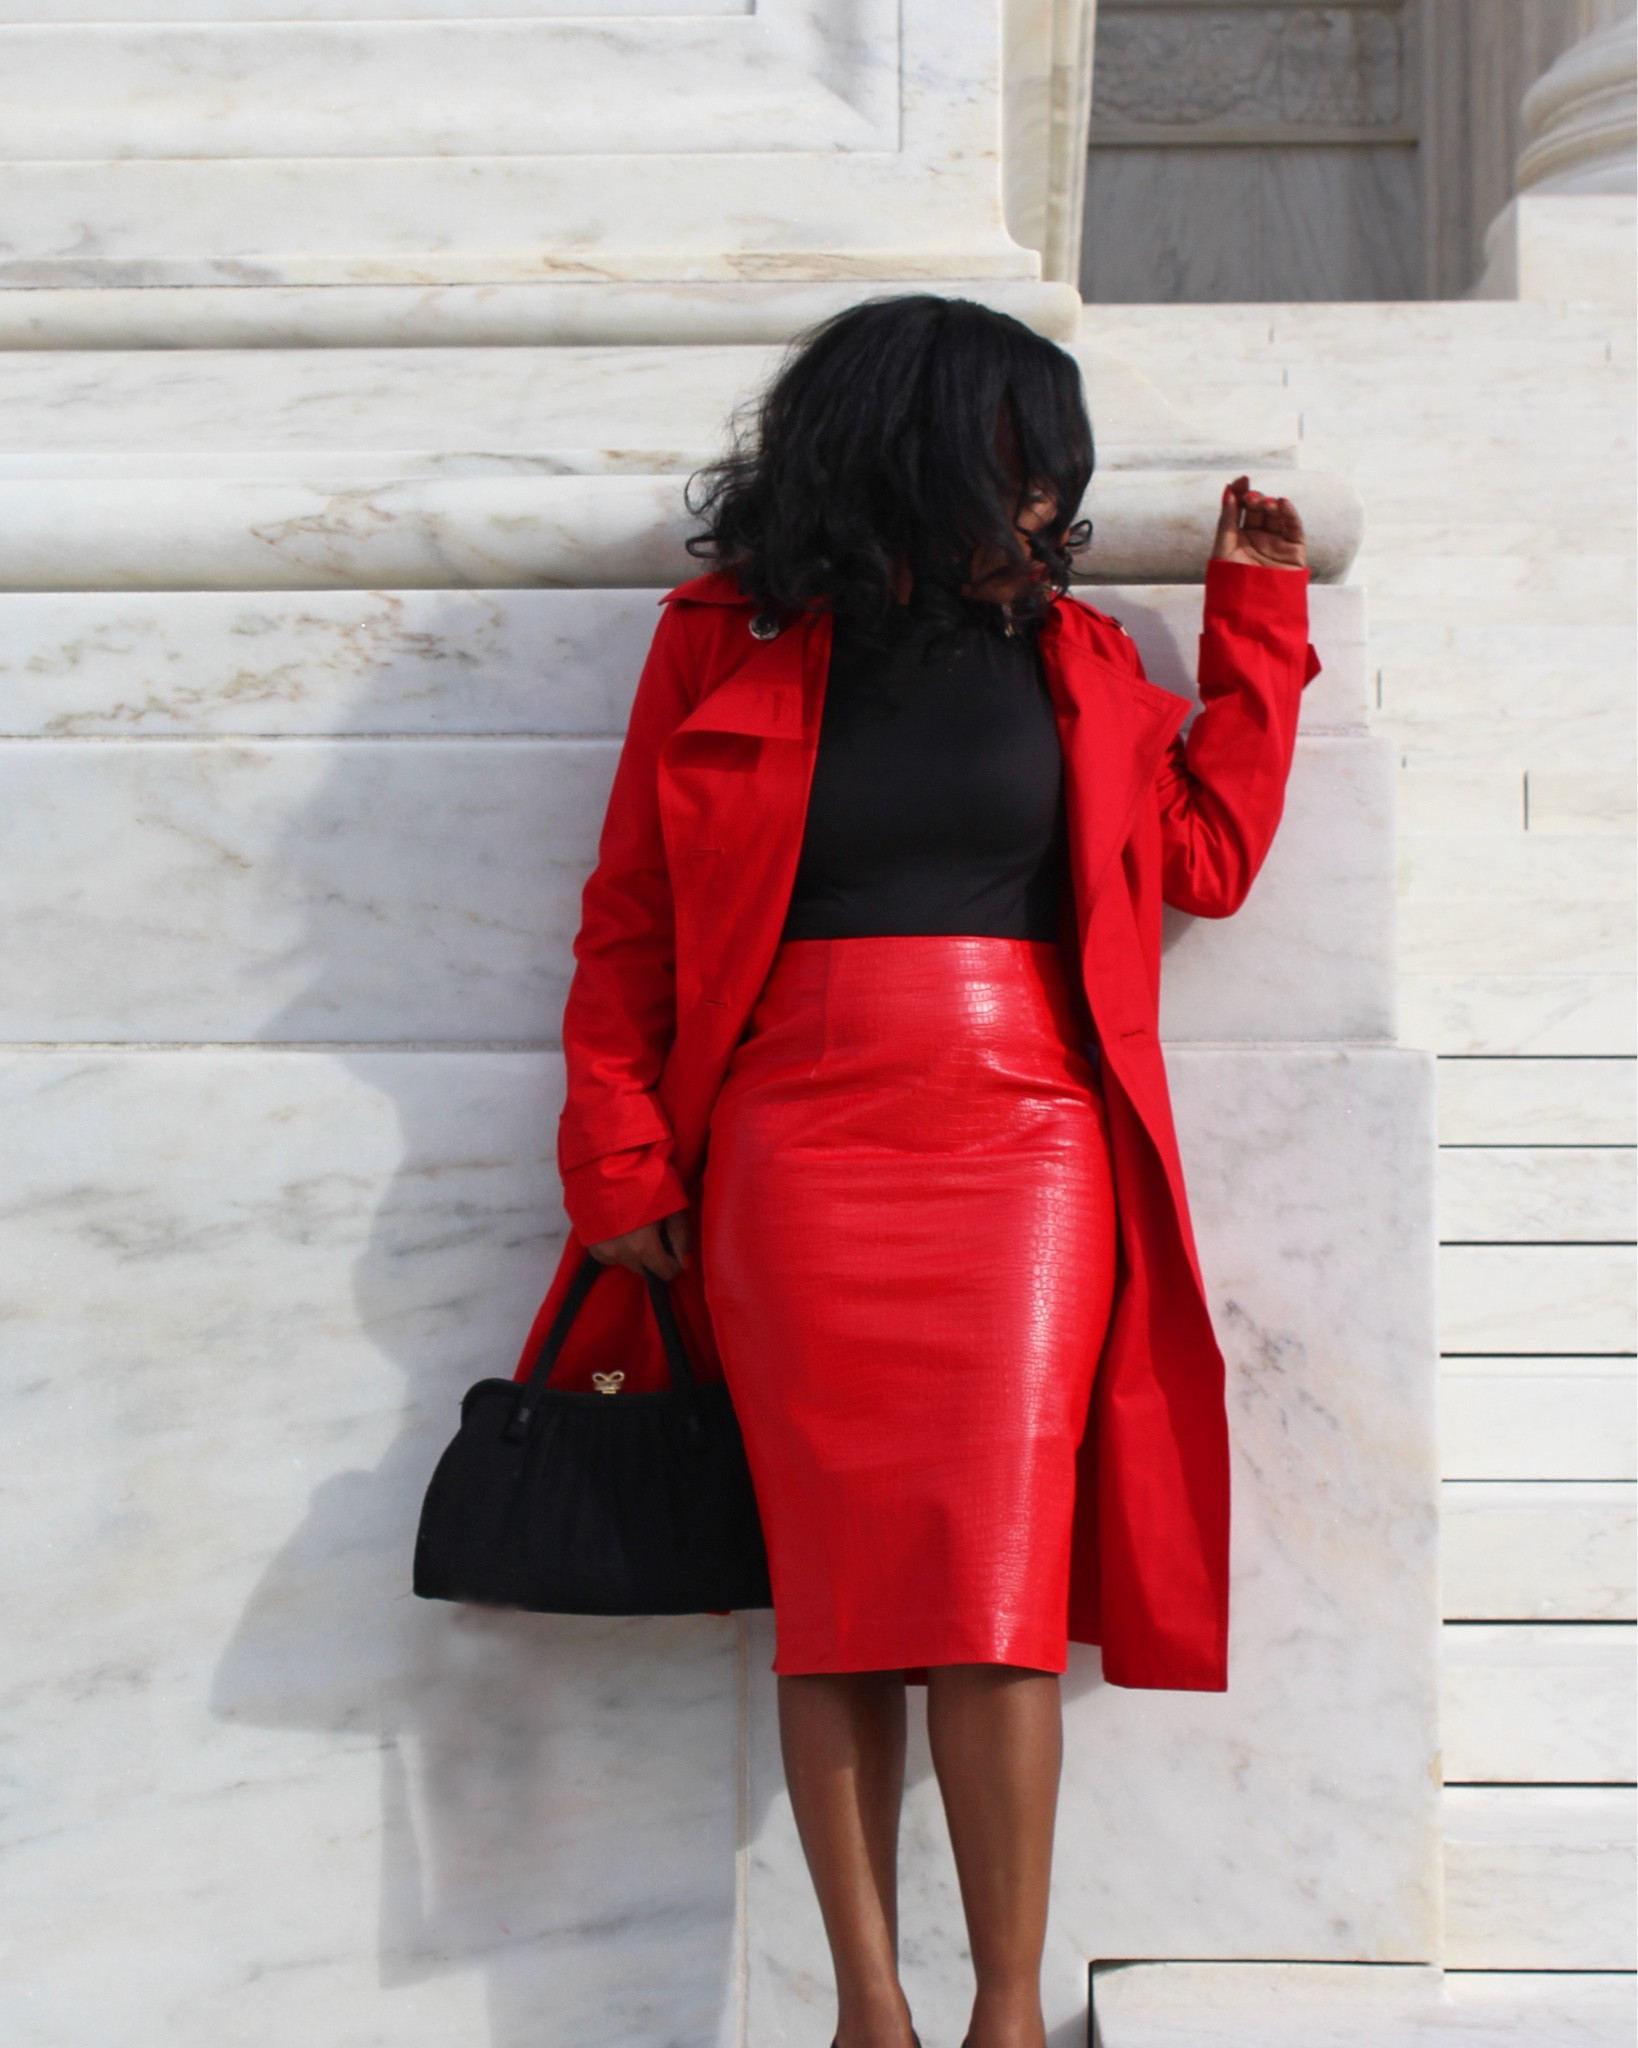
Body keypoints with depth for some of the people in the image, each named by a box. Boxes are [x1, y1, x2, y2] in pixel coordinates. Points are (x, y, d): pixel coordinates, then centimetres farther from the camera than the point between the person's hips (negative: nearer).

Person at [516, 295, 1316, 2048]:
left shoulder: (1071, 653, 14)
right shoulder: (723, 646, 6)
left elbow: (1210, 852, 13)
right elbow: (629, 924, 6)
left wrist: (1257, 612, 14)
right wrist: (622, 1165, -1)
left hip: (1025, 1147, 1)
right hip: (796, 1160, -1)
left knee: (996, 1583, -6)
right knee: (836, 1582, -3)